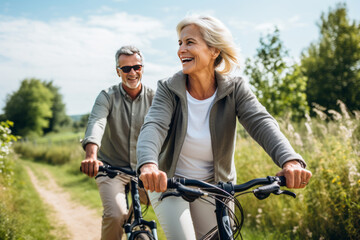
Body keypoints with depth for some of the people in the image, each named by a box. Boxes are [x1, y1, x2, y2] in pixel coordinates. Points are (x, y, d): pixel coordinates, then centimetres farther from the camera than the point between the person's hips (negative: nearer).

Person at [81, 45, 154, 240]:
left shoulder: (153, 98, -1)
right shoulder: (107, 96, -5)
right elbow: (96, 122, -24)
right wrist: (91, 155, -44)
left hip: (142, 170, 3)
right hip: (111, 168, -2)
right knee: (116, 215, -24)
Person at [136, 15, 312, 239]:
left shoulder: (235, 89, -12)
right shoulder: (169, 89, -14)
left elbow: (262, 123, -27)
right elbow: (153, 126, -30)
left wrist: (291, 161, -46)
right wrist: (148, 165, -53)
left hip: (214, 188, 2)